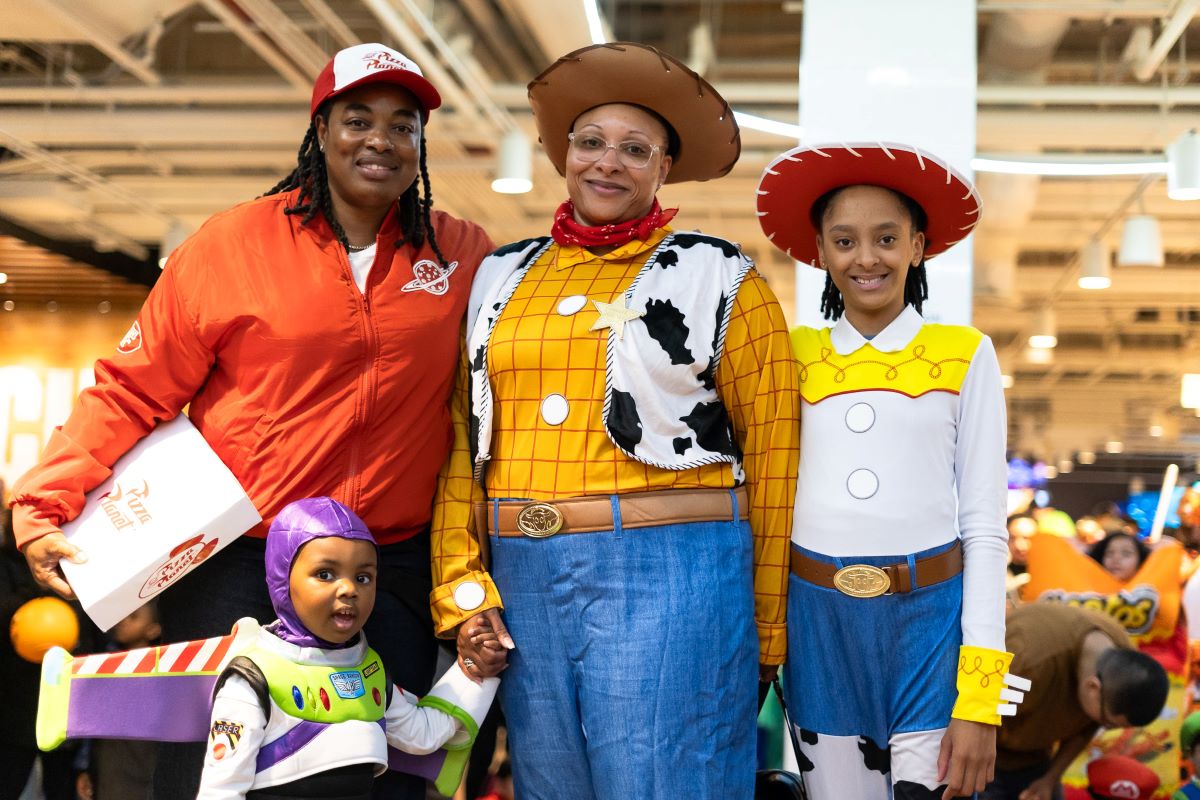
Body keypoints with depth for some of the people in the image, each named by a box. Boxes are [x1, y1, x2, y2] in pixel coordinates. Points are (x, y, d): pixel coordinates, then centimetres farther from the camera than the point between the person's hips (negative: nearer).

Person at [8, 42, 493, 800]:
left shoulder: (462, 255, 5)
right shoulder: (231, 245, -2)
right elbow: (133, 390, 0)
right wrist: (43, 505, -9)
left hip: (394, 572, 2)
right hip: (236, 567, -2)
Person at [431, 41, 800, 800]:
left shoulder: (719, 280, 2)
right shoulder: (502, 280, 13)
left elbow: (772, 456, -1)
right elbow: (463, 443, 13)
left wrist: (766, 635, -3)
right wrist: (462, 590, 4)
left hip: (669, 575, -4)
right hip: (526, 587, 4)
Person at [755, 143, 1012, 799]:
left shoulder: (964, 356, 0)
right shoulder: (793, 356, 5)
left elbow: (985, 526, -2)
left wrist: (980, 697, -7)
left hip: (930, 619, -2)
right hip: (819, 620, 2)